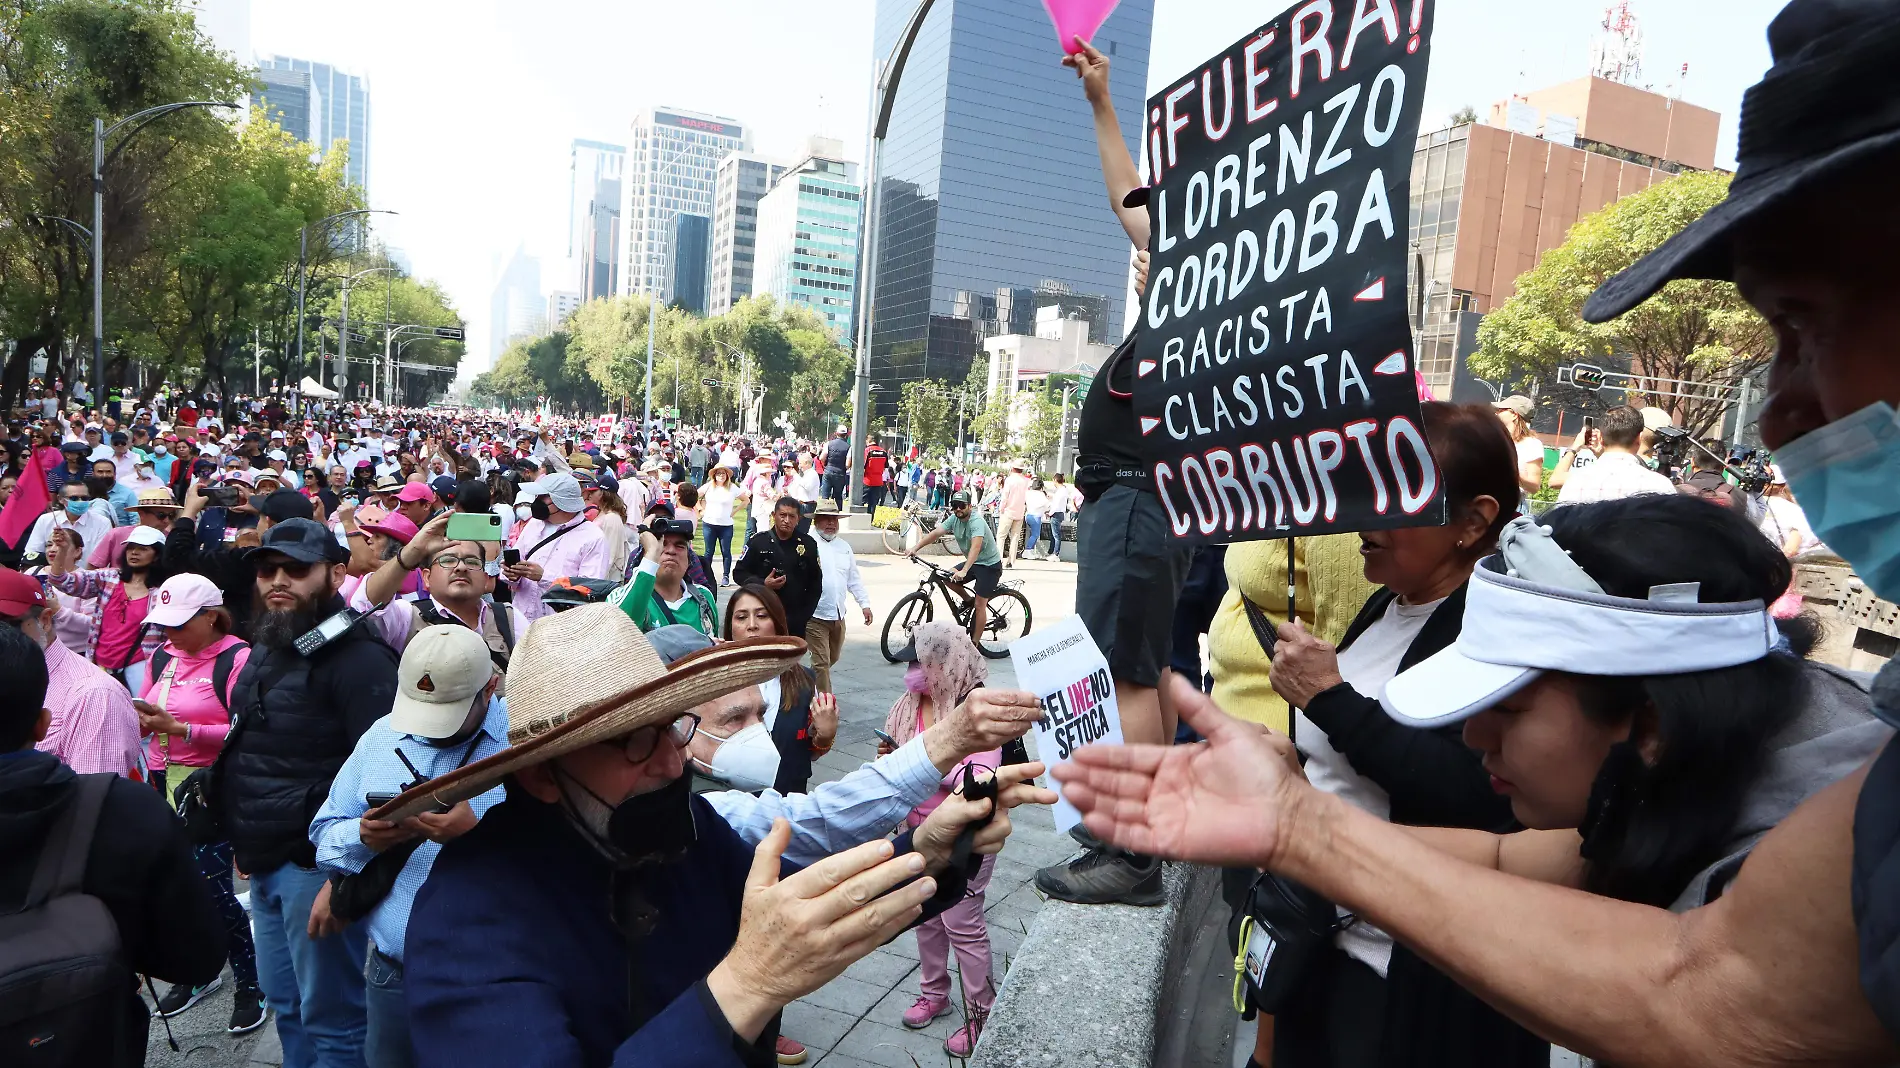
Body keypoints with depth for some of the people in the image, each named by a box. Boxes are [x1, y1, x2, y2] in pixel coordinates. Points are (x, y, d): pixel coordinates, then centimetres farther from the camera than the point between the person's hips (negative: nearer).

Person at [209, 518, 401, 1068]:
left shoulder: (358, 659, -17)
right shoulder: (265, 649, 12)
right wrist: (244, 842, 19)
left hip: (315, 863, -9)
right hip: (264, 863, 9)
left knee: (330, 1020, 3)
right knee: (284, 1003, 20)